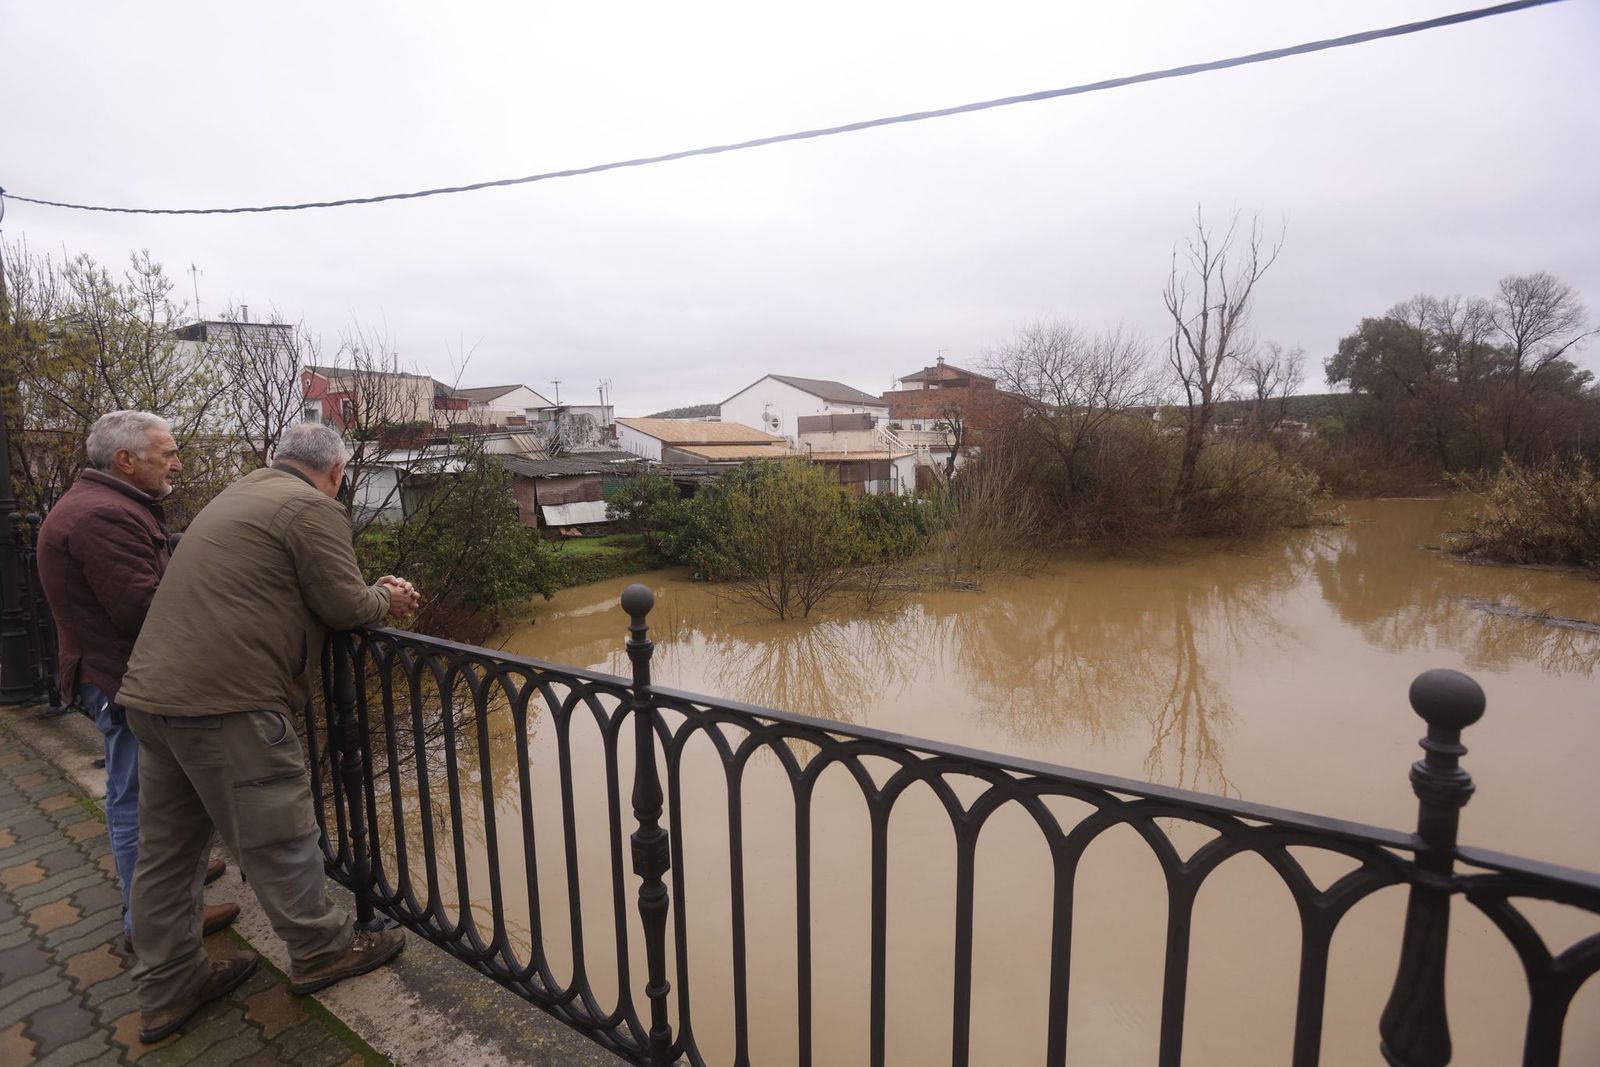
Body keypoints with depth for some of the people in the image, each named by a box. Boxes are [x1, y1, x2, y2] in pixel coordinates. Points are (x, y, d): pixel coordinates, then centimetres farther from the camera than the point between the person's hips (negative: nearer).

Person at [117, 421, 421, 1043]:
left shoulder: (238, 496, 20)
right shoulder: (313, 509, -10)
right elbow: (345, 606, -12)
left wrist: (370, 594, 17)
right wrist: (386, 598, 9)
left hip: (152, 692, 10)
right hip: (225, 702, -9)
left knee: (165, 849, 16)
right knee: (276, 837, 5)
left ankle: (168, 990, 29)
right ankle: (321, 952, 22)